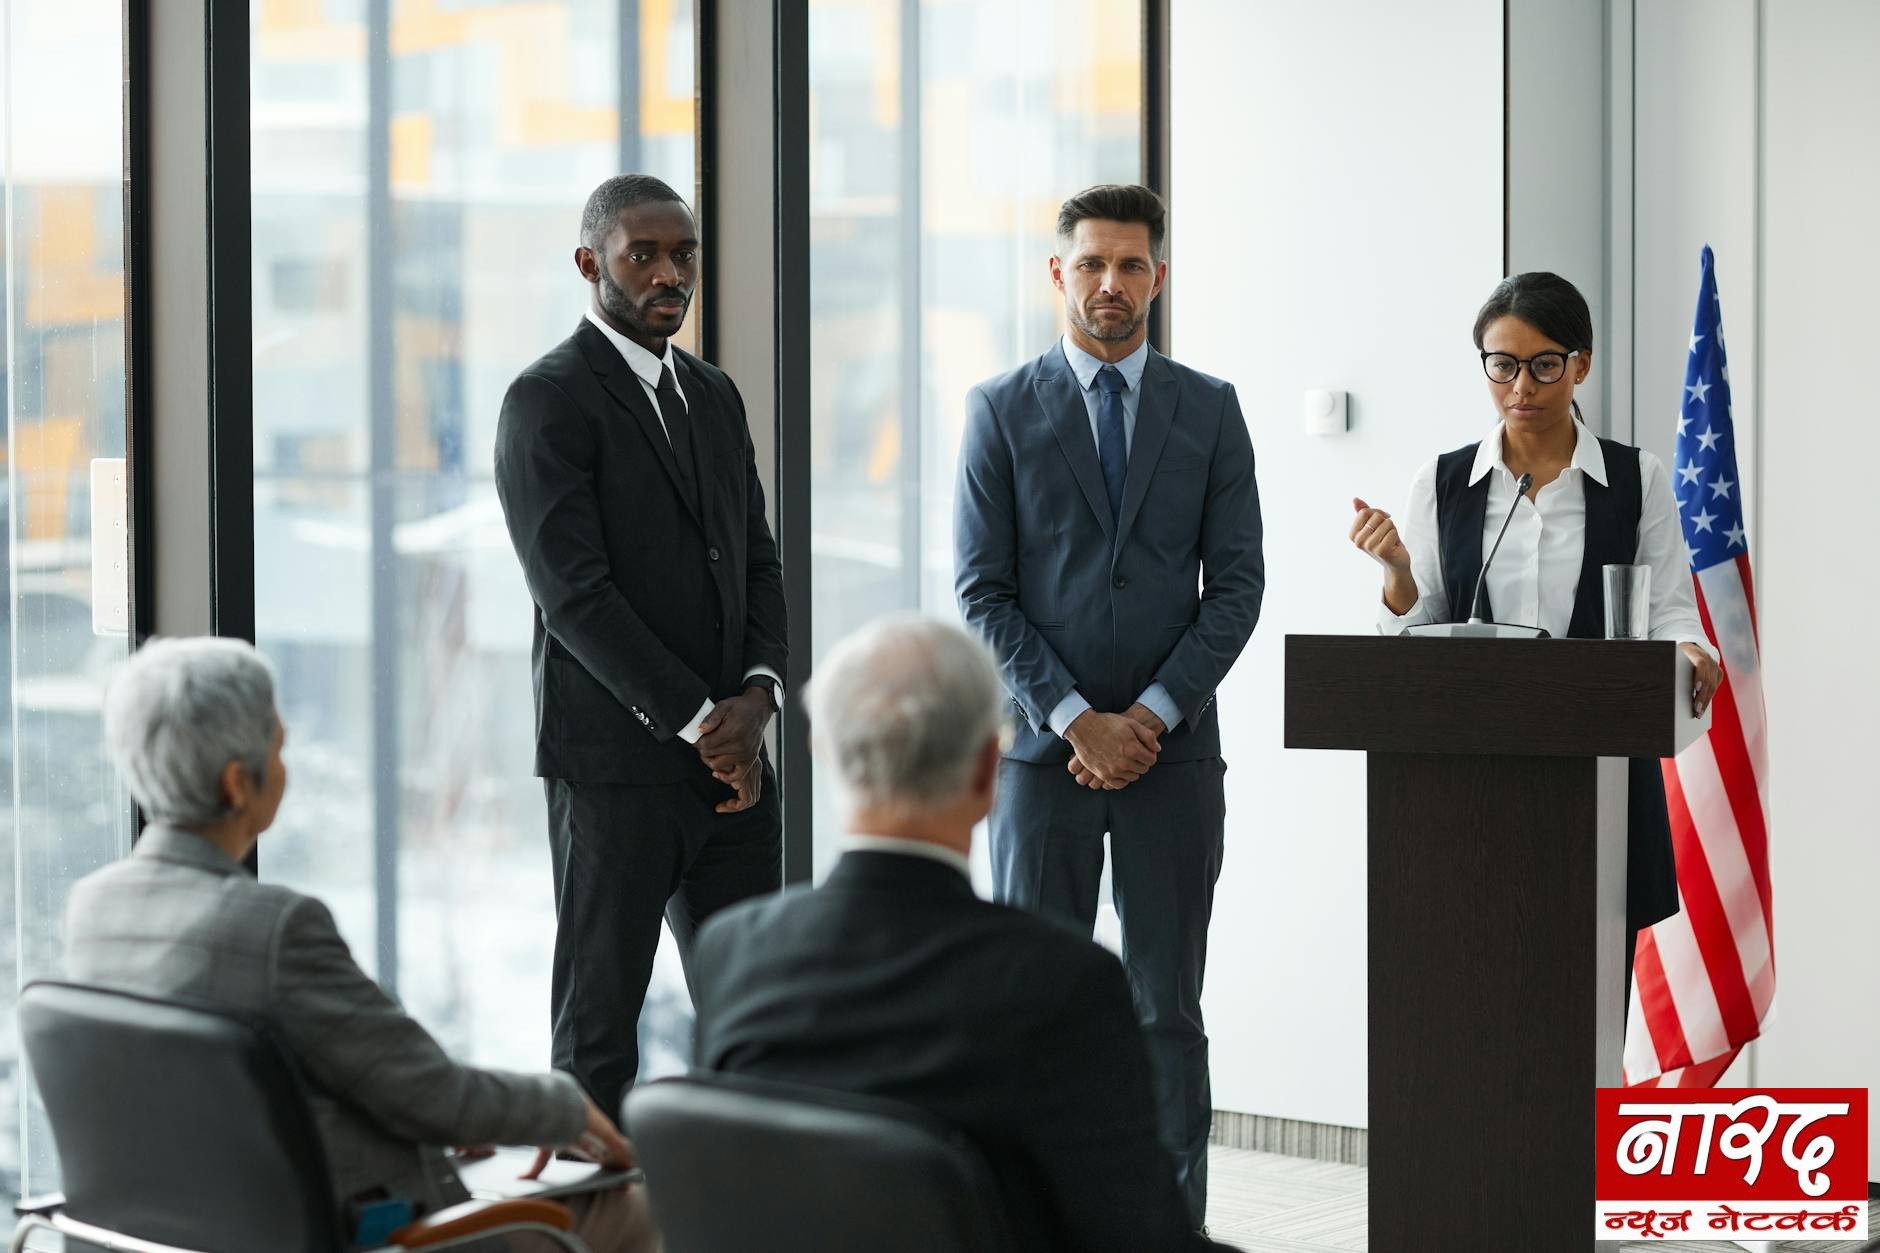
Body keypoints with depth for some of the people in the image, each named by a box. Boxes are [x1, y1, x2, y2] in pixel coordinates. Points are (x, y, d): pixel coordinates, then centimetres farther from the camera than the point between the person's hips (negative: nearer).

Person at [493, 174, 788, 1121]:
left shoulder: (714, 396, 15)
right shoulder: (547, 401, -8)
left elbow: (757, 563, 14)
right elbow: (574, 592, -16)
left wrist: (756, 696, -5)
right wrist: (699, 723, -15)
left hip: (729, 762, 7)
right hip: (615, 760, -7)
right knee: (600, 1018, 2)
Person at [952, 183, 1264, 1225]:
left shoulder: (1209, 409, 7)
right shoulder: (1002, 410, 3)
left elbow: (1237, 582, 2)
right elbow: (983, 592, -2)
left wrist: (1152, 715, -9)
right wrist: (1074, 719, -11)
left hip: (1172, 748, 1)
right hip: (1043, 746, -1)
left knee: (1165, 1008, 4)